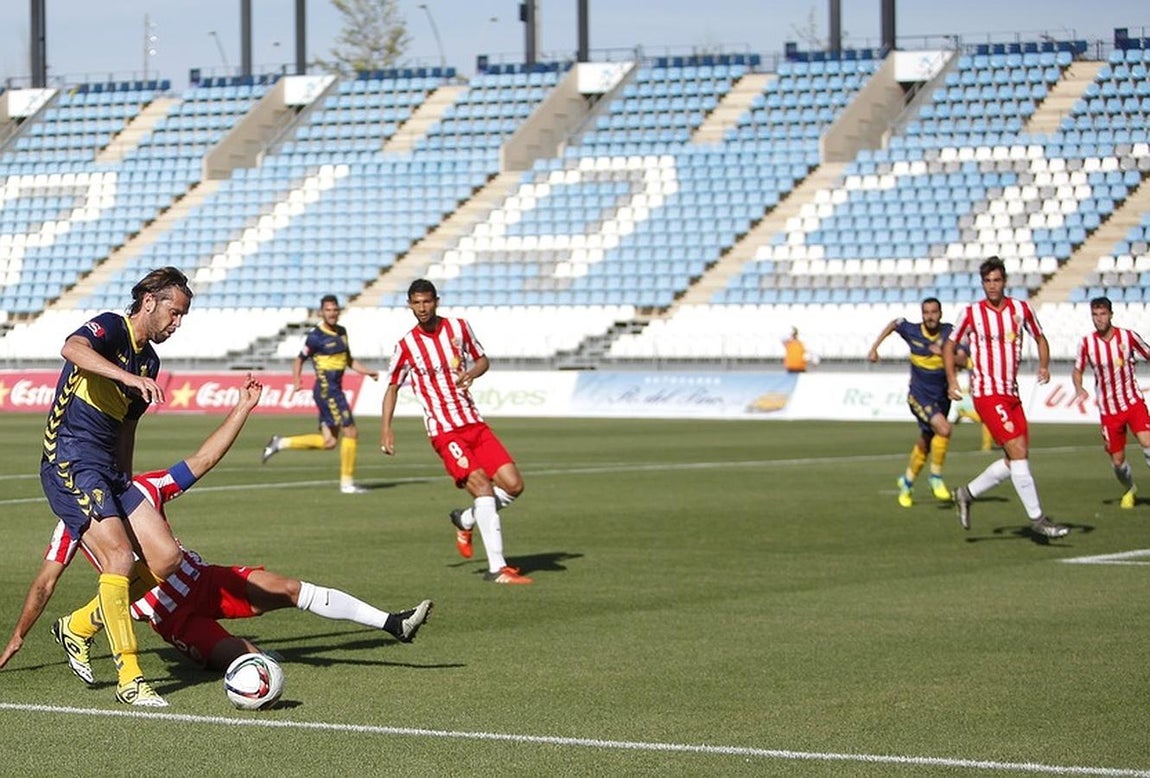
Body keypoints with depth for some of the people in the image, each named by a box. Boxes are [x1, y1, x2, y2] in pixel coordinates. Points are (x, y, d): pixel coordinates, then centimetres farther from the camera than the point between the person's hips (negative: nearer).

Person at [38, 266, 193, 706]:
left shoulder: (149, 362, 17)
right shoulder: (110, 328, -8)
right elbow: (72, 349, -32)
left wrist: (125, 485, 25)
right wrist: (129, 377, -45)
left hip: (107, 470, 9)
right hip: (70, 463, -9)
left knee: (166, 557, 0)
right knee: (119, 556, -21)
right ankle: (129, 678, -17)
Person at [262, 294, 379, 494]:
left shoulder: (341, 332, 13)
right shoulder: (316, 336, -10)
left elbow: (349, 361, 22)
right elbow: (300, 359, -4)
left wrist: (368, 372, 8)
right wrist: (296, 379, -22)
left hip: (335, 390, 9)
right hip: (327, 390, -9)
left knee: (328, 442, 9)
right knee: (350, 432, -9)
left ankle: (280, 444, 18)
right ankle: (347, 483, -1)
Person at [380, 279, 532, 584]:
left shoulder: (459, 327, 5)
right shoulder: (406, 346, -3)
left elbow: (482, 360, 17)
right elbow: (392, 387, 9)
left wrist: (471, 373, -6)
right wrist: (386, 428, 1)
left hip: (475, 423, 5)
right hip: (445, 432, -5)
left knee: (513, 485, -6)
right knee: (482, 486, -21)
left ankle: (465, 521, 22)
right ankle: (497, 568, -20)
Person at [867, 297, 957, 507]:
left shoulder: (949, 332, -7)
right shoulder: (912, 330, -8)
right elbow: (894, 324, 14)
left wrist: (944, 353, -31)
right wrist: (874, 347, 14)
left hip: (942, 397, 3)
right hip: (919, 395, -3)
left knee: (924, 444, 14)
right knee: (943, 429, -26)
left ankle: (907, 482, 37)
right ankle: (936, 478, -9)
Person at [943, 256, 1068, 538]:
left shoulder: (1022, 309, 4)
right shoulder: (972, 313, -4)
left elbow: (1040, 338, 17)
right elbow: (950, 345, 7)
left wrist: (1044, 365, -1)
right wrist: (952, 380, -4)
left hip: (1012, 393, 6)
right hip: (987, 392, -6)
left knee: (1015, 460, 6)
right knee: (1018, 451, -15)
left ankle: (967, 494, 25)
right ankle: (1037, 518, -11)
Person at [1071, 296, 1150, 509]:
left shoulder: (1128, 337, -8)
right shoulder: (1087, 344, -5)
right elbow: (1077, 370, 8)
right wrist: (1079, 389, -11)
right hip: (1109, 409, 1)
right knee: (1117, 460, 6)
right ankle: (1129, 490, 36)